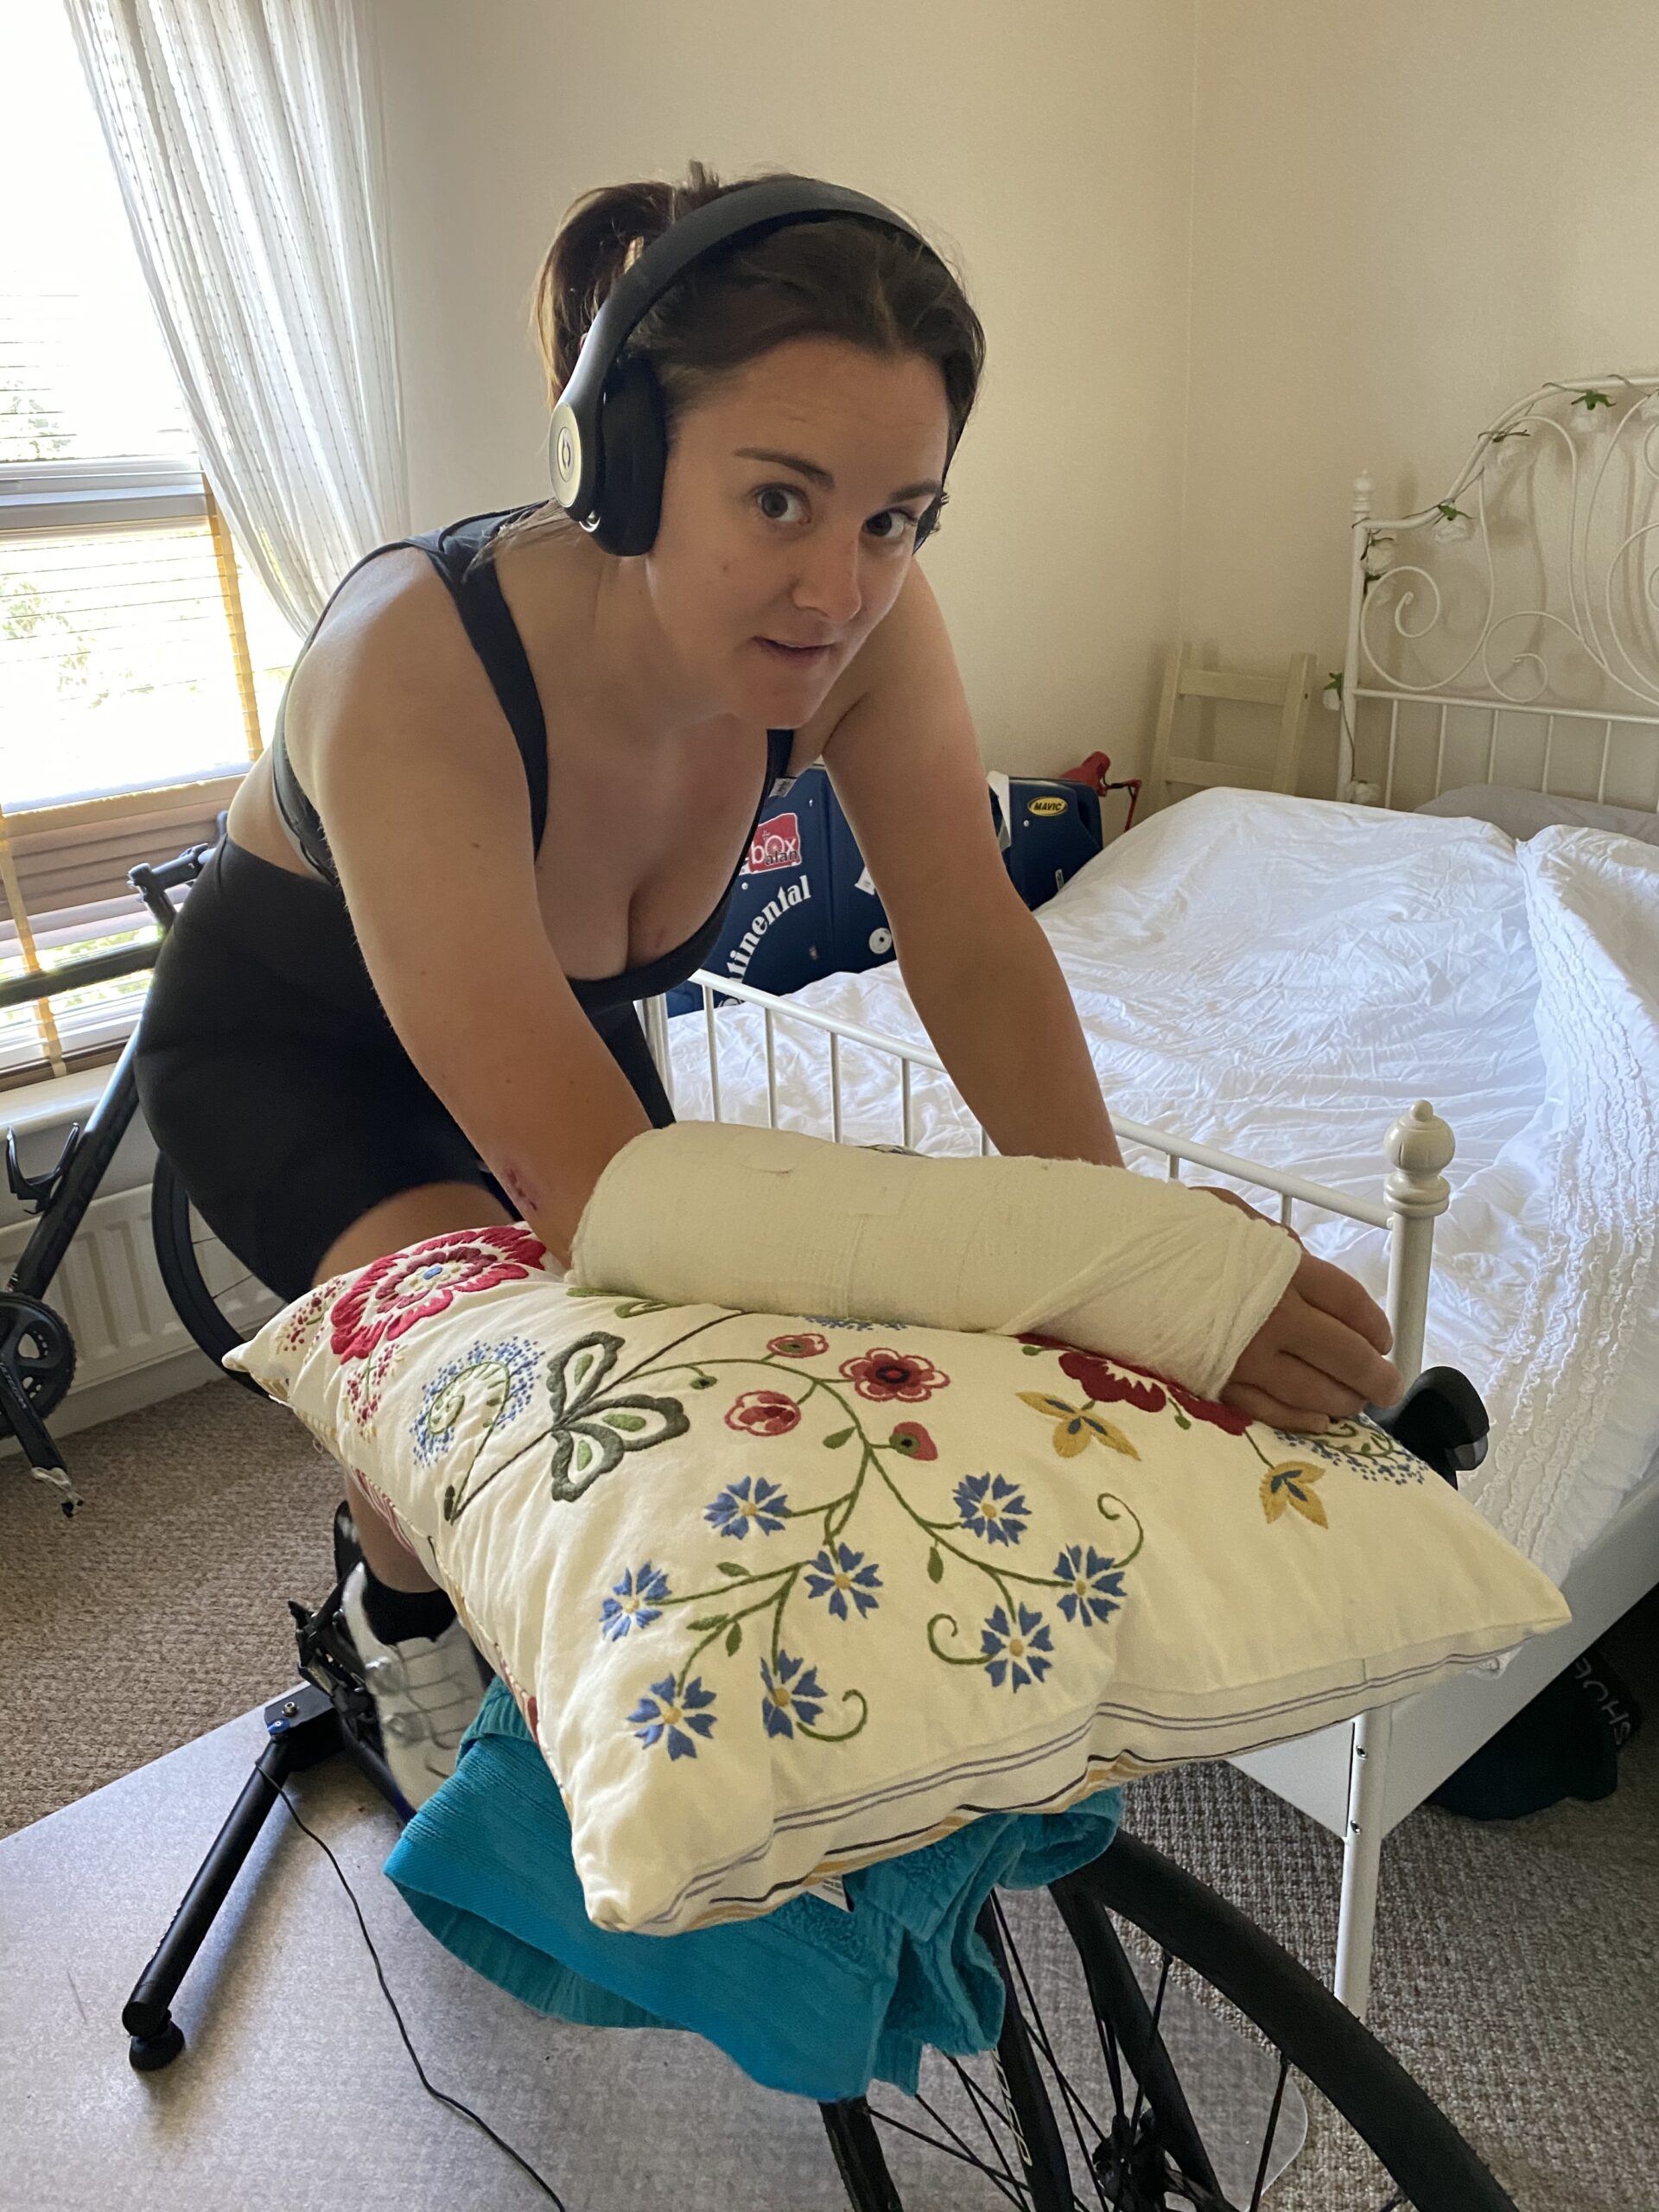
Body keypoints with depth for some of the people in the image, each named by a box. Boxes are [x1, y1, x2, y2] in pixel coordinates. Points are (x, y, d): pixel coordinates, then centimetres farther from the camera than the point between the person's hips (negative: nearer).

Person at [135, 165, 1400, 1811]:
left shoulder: (863, 625, -26)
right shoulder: (416, 666, -42)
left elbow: (976, 951, -27)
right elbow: (595, 1186, -48)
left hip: (570, 1004, 5)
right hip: (283, 1037, -4)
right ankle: (400, 1617, 11)